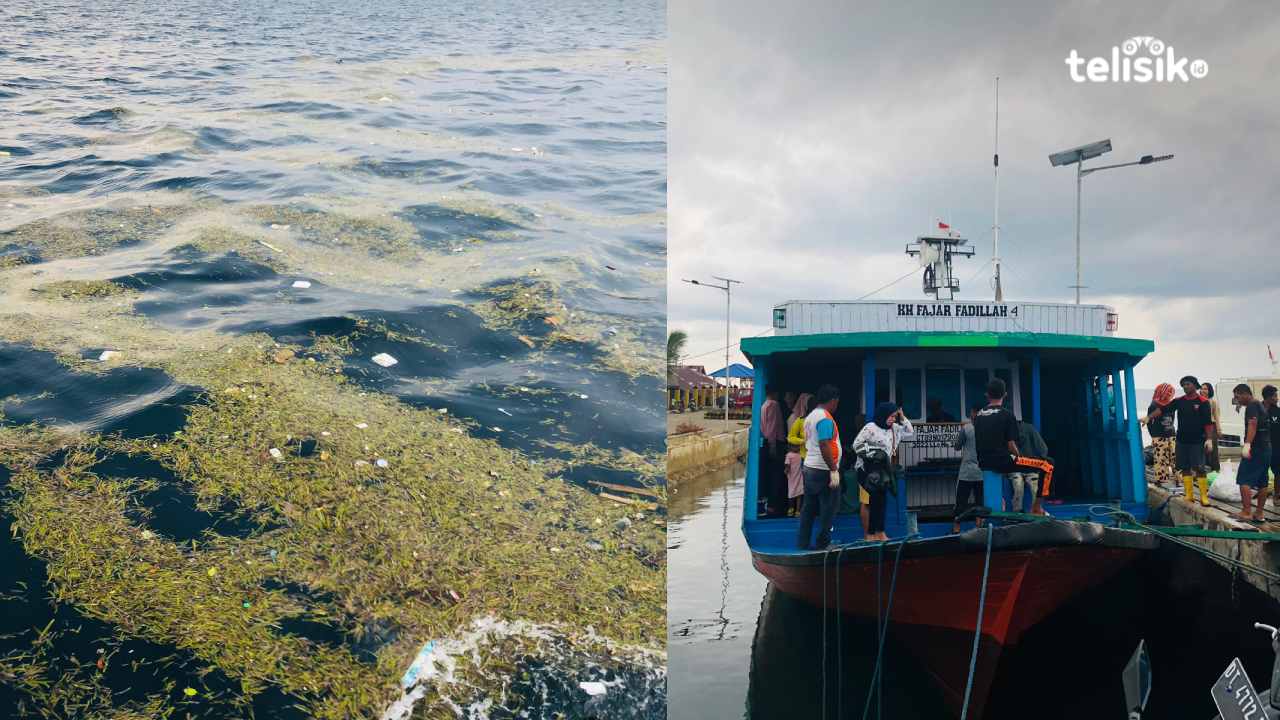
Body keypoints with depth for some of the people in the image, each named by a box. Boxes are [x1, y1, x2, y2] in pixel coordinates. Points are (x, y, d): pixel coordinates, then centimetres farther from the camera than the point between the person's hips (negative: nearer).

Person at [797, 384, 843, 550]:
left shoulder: (810, 416, 13)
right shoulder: (826, 418, -15)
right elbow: (825, 446, -23)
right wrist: (833, 470, -22)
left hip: (809, 467, 9)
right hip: (823, 470, -9)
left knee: (809, 506, 11)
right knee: (829, 507, 1)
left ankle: (802, 542, 13)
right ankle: (823, 542, 4)